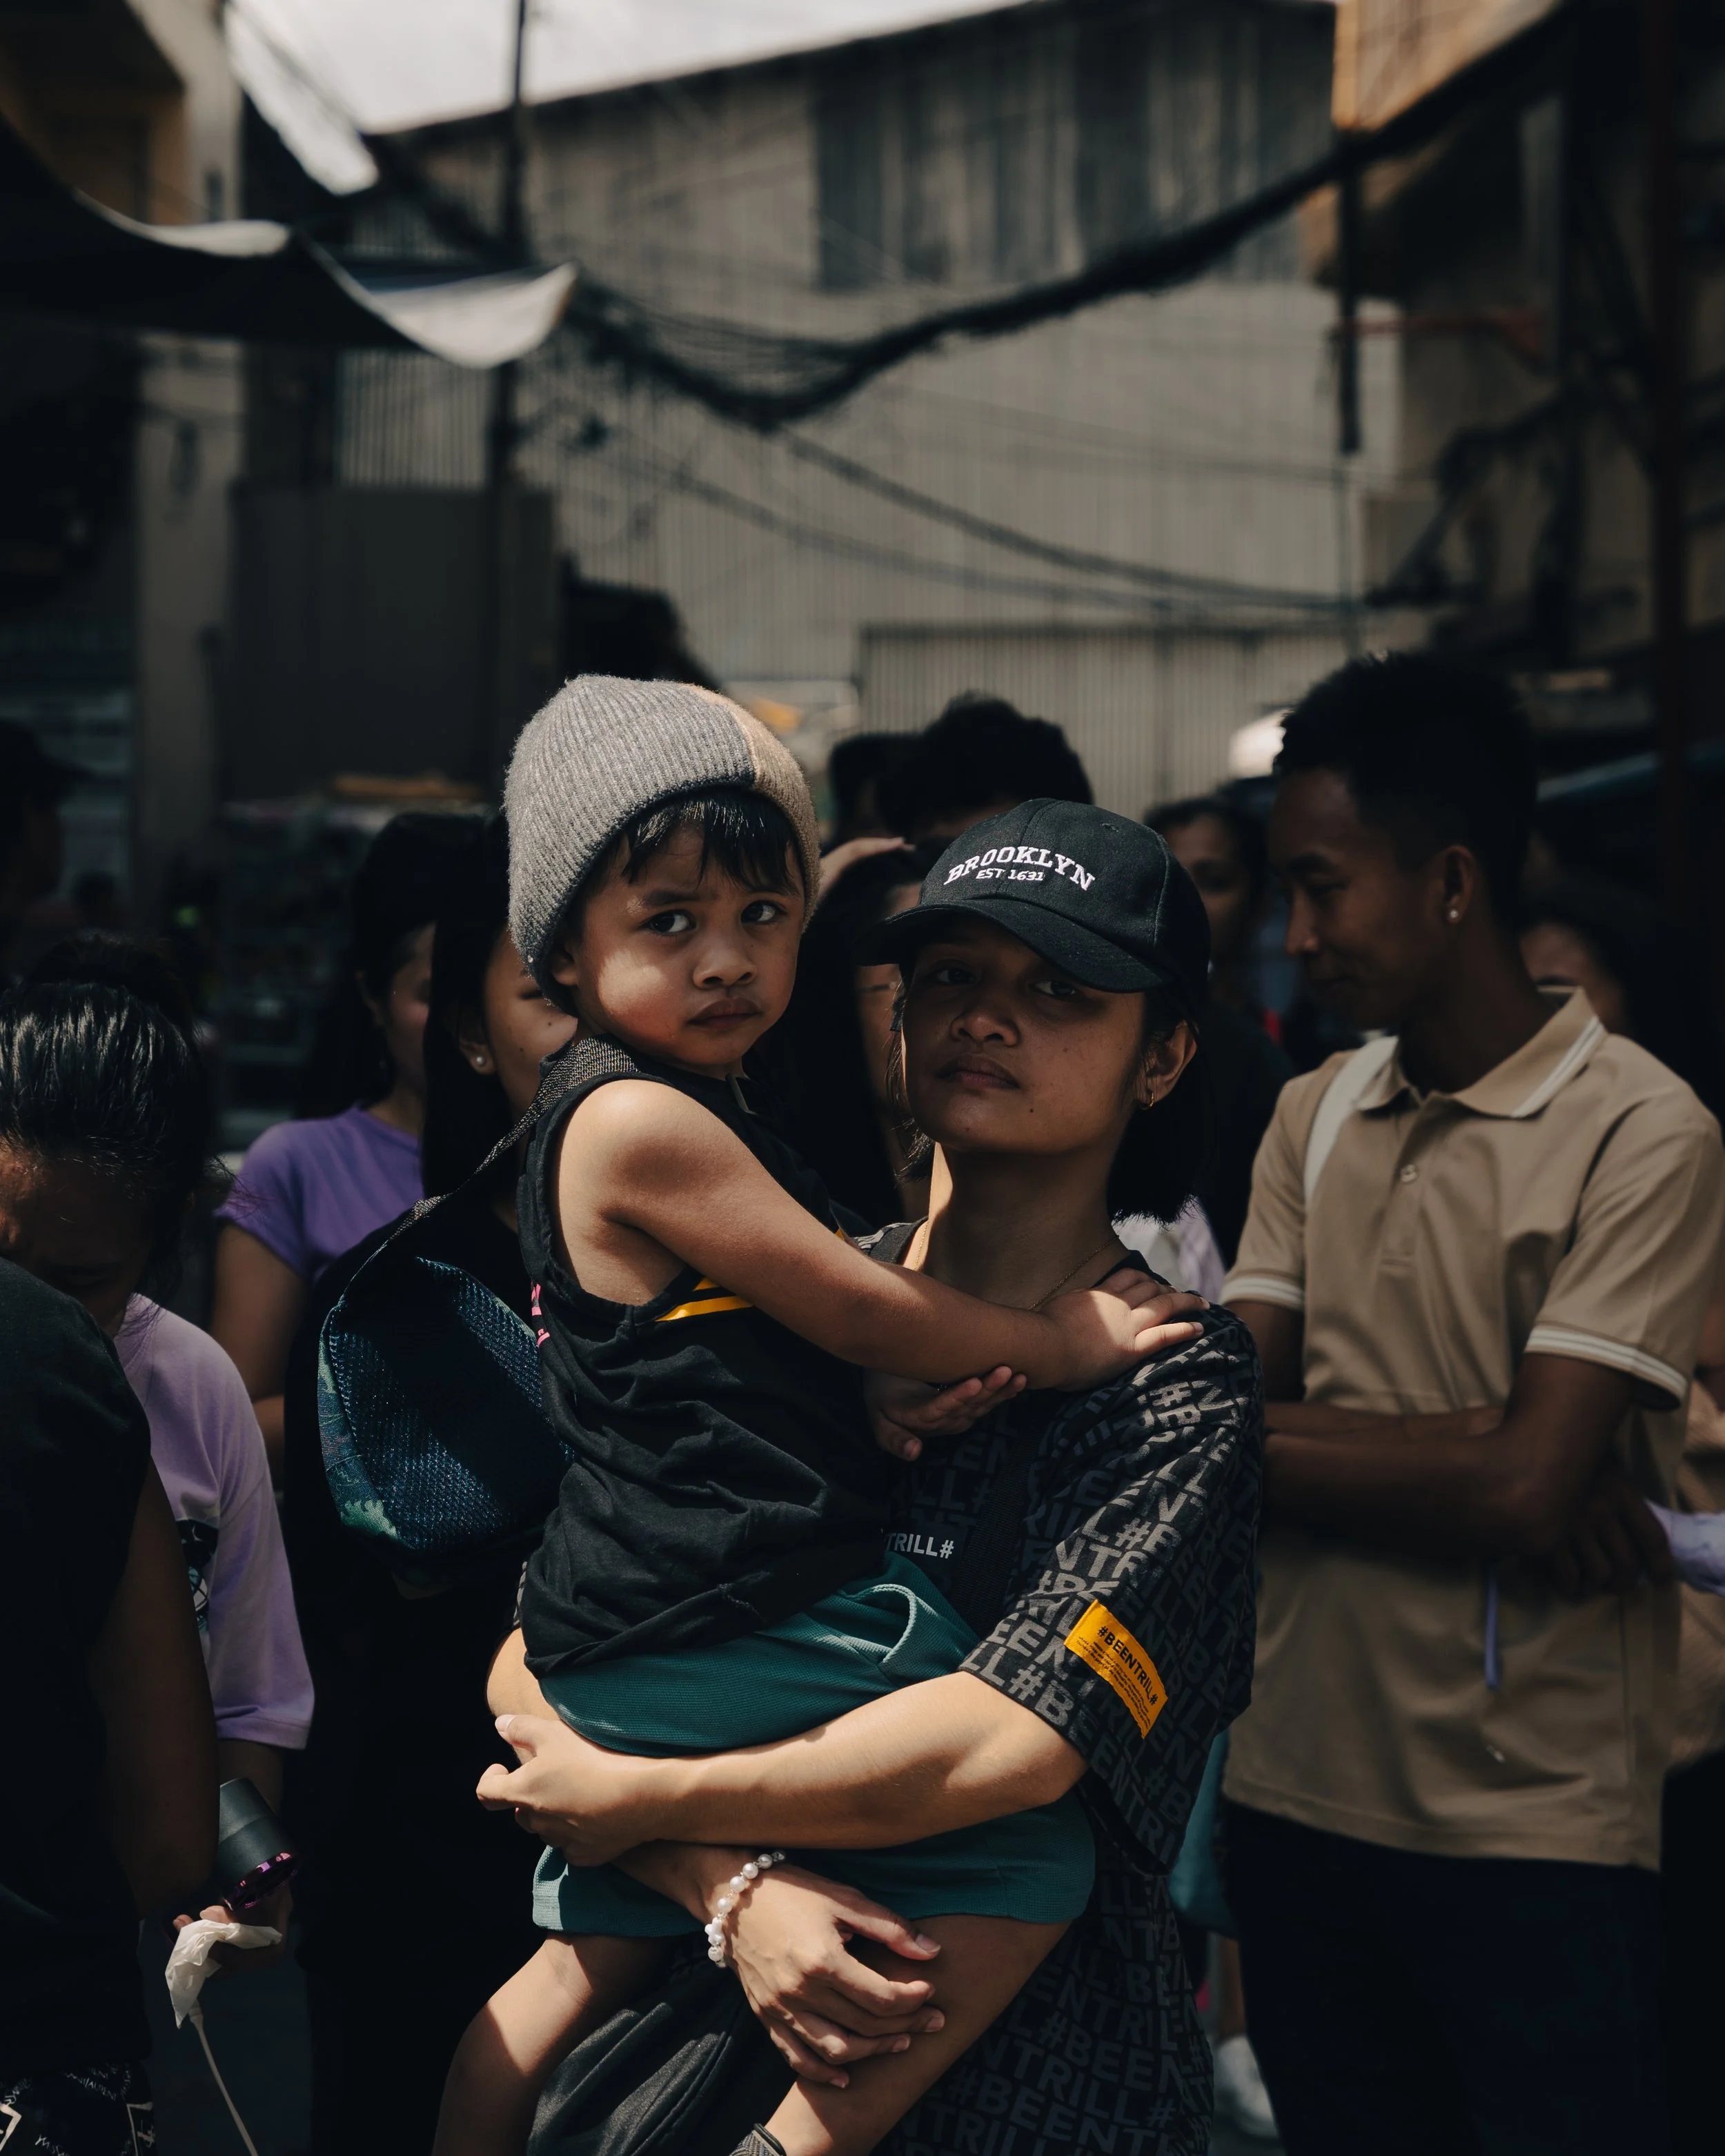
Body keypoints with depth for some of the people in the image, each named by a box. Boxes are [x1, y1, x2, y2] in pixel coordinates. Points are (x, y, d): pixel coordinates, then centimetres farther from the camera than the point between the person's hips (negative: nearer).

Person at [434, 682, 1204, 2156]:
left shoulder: (688, 1116, 16)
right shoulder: (641, 1121, -16)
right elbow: (864, 1316, -14)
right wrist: (1056, 1343, 0)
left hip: (619, 1646, 11)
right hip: (734, 1634, -11)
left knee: (594, 1960, 24)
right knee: (1037, 1847, -10)